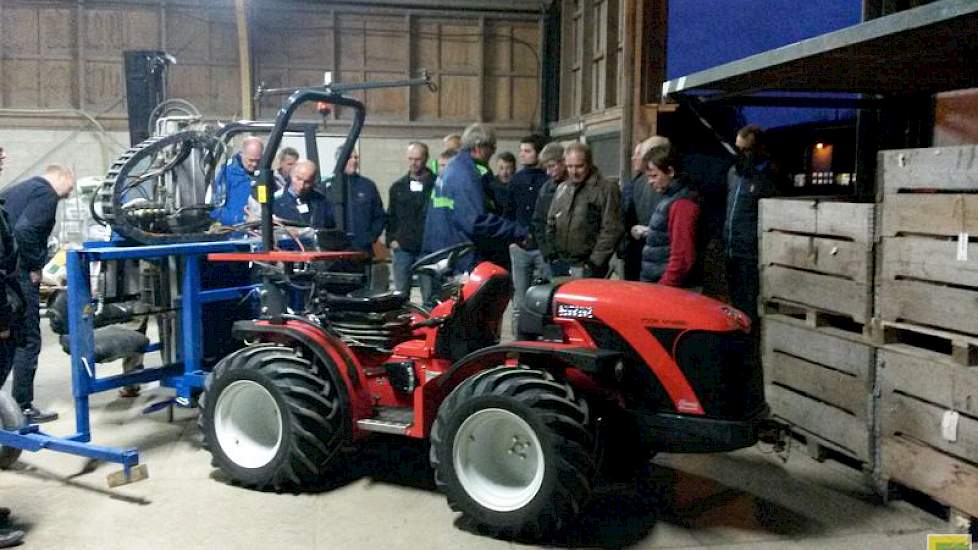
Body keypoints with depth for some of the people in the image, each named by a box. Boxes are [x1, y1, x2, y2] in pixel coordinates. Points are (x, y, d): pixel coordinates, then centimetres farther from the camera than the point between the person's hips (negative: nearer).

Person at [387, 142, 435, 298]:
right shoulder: (398, 187, 14)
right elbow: (390, 216, 17)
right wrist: (391, 239, 6)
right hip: (402, 248, 4)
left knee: (430, 295, -1)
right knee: (400, 292, 7)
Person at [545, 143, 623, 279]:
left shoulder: (606, 189, -6)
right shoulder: (562, 189, 15)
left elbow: (611, 230, -12)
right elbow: (551, 224, 22)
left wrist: (595, 262, -15)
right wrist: (552, 254, 11)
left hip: (588, 269, -6)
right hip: (560, 265, 6)